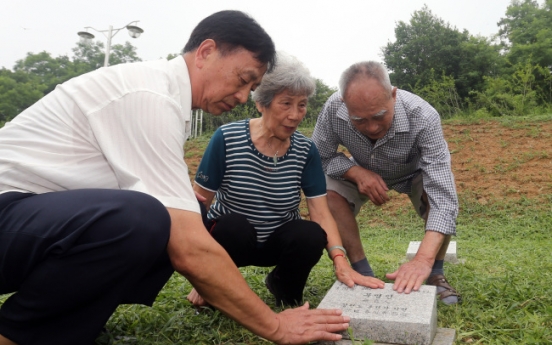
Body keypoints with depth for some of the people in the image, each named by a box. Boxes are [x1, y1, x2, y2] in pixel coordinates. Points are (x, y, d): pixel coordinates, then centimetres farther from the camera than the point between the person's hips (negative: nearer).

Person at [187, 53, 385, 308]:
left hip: (278, 241, 3)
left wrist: (340, 261, -29)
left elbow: (321, 213, -12)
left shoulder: (305, 150, -9)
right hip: (228, 238, -2)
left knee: (312, 235, -27)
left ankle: (282, 286, 6)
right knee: (235, 226, -35)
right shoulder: (227, 138, -17)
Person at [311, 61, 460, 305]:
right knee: (327, 194, -26)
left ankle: (435, 274, -6)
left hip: (415, 173, -1)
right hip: (364, 172, 2)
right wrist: (357, 172, -36)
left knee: (445, 194, -31)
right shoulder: (333, 108, -34)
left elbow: (442, 195, -45)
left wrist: (423, 259, -57)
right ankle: (364, 274, -9)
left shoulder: (423, 117, -40)